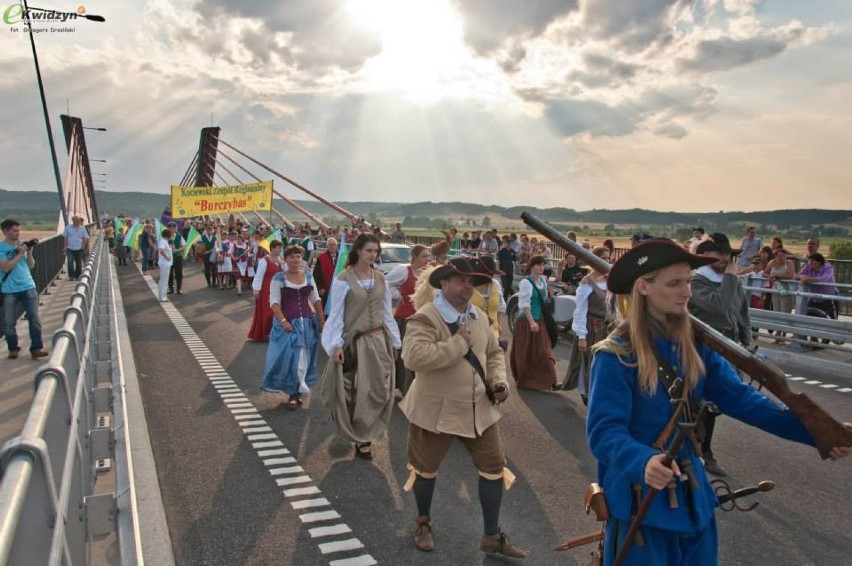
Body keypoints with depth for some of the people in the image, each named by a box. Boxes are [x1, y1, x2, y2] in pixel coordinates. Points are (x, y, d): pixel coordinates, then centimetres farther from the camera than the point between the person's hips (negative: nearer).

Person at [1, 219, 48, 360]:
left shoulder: (22, 244, 6)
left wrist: (29, 252, -6)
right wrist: (20, 253, -17)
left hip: (28, 287, 3)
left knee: (34, 319, -1)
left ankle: (36, 348, 3)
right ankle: (13, 348, 20)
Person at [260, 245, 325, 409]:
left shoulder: (308, 276, 8)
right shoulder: (279, 278, -3)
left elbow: (316, 300, 11)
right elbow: (274, 302, -9)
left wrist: (322, 320, 6)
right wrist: (283, 320, -20)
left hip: (307, 322, 4)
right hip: (287, 323, -4)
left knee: (304, 358, 7)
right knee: (289, 357, -5)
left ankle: (297, 392, 21)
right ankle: (292, 394, 10)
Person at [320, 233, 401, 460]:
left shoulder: (380, 278, 6)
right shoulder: (343, 280, -9)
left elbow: (387, 312, 10)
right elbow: (336, 314, -8)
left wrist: (394, 341, 10)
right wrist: (336, 345, -15)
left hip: (379, 340, 5)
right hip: (355, 342, -5)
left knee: (378, 390, 6)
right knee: (357, 392, 1)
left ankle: (363, 437, 23)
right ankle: (361, 437, 23)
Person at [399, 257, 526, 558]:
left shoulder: (479, 317, 4)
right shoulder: (424, 318, -19)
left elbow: (493, 353, 17)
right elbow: (414, 357, -35)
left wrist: (499, 380, -2)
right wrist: (459, 343, -27)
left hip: (479, 408, 6)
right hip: (435, 408, -5)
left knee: (494, 467, 8)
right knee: (426, 468, 14)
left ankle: (492, 535, 26)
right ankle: (423, 523, 42)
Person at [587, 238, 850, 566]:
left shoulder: (695, 346, 0)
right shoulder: (616, 355, -20)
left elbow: (739, 398, -3)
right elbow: (603, 431, -25)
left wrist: (814, 430, -13)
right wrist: (643, 462, -43)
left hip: (691, 494, 6)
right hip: (640, 498, -6)